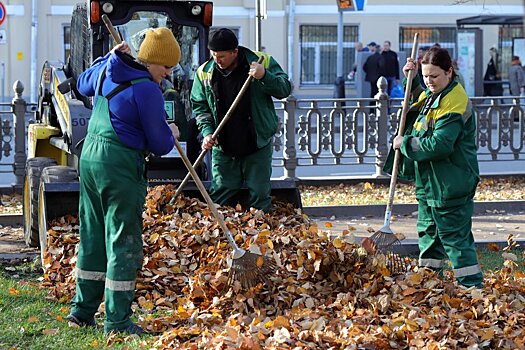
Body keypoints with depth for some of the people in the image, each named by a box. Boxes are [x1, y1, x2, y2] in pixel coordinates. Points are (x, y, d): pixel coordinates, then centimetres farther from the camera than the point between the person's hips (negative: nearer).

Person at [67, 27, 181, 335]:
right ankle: (117, 321, 1)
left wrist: (112, 56, 36)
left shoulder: (105, 71, 9)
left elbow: (84, 84, 35)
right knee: (123, 242, -2)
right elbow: (160, 145, -11)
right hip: (120, 165, -9)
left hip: (90, 156, 9)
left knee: (92, 236, 17)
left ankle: (83, 310, 23)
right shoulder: (147, 90, -15)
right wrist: (172, 135, 12)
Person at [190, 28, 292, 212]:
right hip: (223, 148, 2)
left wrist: (265, 77, -27)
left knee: (259, 194, 4)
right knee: (219, 194, 3)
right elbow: (199, 106, 6)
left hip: (258, 145, -2)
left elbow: (285, 89, -7)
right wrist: (207, 132, -10)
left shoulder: (263, 62, -8)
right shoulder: (204, 73, -1)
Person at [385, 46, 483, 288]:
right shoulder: (431, 94, 9)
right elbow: (415, 97, 34)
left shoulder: (455, 103, -21)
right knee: (428, 230, 19)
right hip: (429, 181, 10)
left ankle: (472, 285, -1)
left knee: (454, 236, -6)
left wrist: (405, 143, -16)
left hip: (450, 184, -10)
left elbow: (439, 144, -28)